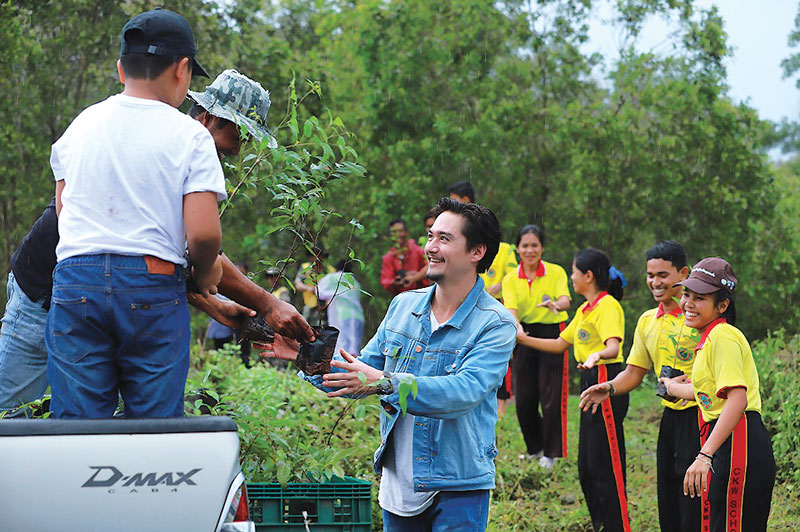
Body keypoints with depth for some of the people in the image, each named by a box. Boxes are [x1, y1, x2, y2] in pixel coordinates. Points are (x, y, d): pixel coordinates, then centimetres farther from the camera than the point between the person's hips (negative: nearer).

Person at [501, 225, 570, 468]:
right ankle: (535, 447, 26)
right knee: (524, 398, 6)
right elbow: (511, 308, -12)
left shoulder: (556, 272, -4)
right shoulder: (511, 279, 2)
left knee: (551, 397, -4)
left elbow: (565, 298, -20)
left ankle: (551, 453, 9)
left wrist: (557, 304, -45)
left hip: (551, 335, -3)